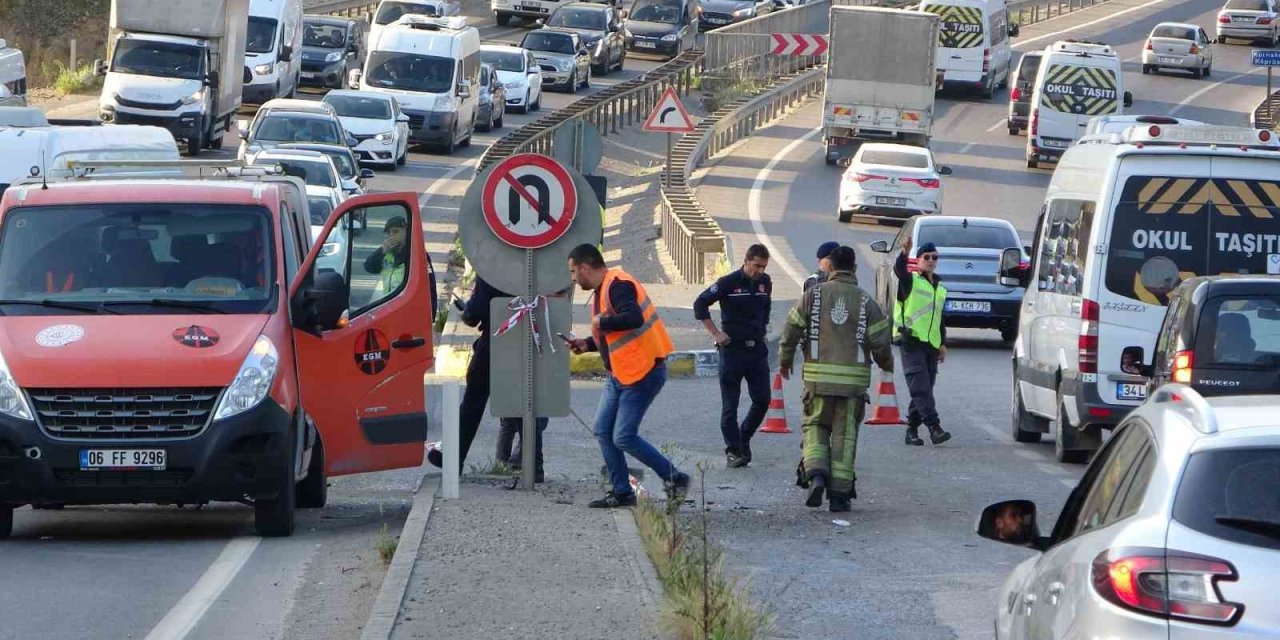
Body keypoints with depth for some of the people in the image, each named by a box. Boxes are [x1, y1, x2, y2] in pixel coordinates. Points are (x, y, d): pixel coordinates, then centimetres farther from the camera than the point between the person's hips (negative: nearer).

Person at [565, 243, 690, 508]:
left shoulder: (618, 285, -17)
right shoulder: (602, 290, 16)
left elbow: (633, 318, -34)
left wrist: (601, 322, -20)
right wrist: (588, 344, 12)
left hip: (643, 372, -11)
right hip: (619, 375, 11)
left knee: (624, 437, -10)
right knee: (603, 431, 8)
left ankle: (674, 479, 1)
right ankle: (621, 491, 15)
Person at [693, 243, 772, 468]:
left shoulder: (765, 283, 7)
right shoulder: (728, 283, -9)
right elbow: (700, 305, -6)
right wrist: (716, 333, -8)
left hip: (757, 349, 5)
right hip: (733, 350, -5)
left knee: (762, 400, 1)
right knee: (730, 404, -1)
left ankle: (744, 439, 22)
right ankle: (733, 451, 3)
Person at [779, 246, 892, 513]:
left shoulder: (813, 296, 0)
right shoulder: (865, 301, 0)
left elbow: (791, 331, 1)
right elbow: (880, 342, 0)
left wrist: (785, 361, 17)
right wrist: (887, 364, 21)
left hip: (818, 377, 0)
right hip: (854, 378, 0)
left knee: (815, 427, 13)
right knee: (845, 435, 6)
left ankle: (816, 474, -10)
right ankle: (840, 493, 5)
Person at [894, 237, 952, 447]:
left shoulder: (940, 288, 20)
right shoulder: (910, 281, 1)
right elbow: (899, 269, -22)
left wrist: (943, 344, 18)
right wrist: (904, 253, -42)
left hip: (931, 344, 7)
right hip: (912, 342, -7)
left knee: (924, 389, 6)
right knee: (920, 387, -15)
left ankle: (912, 429, 12)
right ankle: (934, 427, -24)